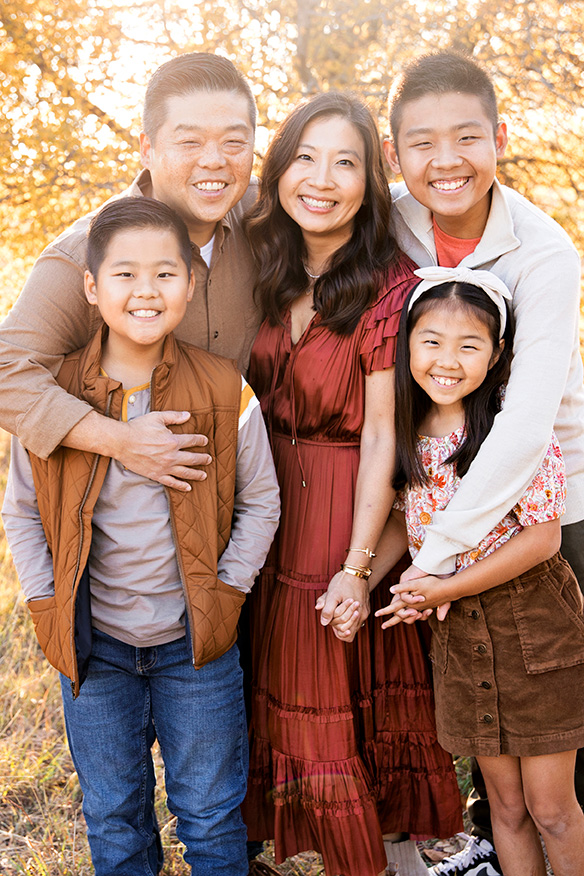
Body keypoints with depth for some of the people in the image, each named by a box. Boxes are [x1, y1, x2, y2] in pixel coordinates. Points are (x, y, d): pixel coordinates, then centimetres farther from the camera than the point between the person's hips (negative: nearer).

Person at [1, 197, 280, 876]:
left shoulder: (225, 392, -11)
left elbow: (260, 502, 1)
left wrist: (227, 591, -6)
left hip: (196, 641, -1)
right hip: (92, 642, 1)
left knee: (209, 814, 14)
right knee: (112, 816, 18)